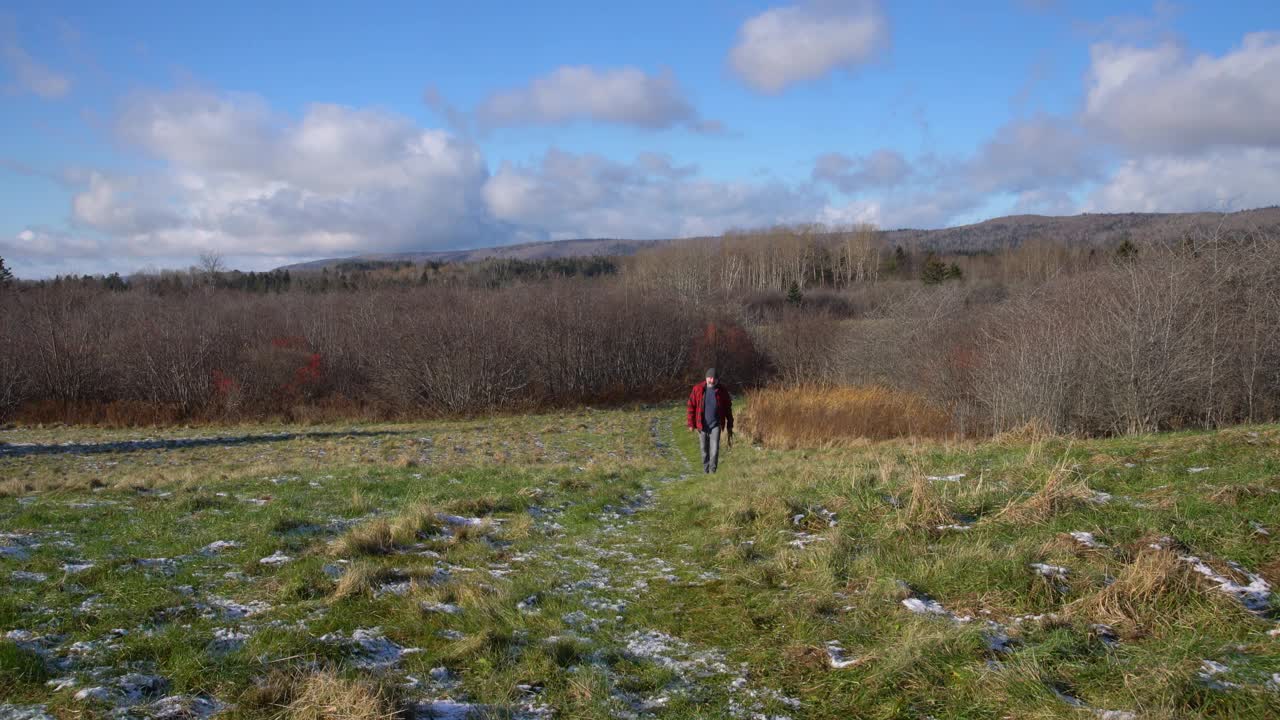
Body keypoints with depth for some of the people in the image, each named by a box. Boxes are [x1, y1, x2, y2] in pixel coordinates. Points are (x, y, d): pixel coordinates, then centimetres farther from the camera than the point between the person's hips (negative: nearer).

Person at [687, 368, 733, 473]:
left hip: (715, 425, -1)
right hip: (702, 425, 1)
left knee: (714, 449, -10)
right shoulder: (698, 389, -3)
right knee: (704, 450, 8)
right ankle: (705, 471, 19)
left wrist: (729, 426, 9)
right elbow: (691, 407, 1)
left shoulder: (722, 391, -1)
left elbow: (728, 409, 8)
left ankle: (712, 471, -4)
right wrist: (691, 424, -2)